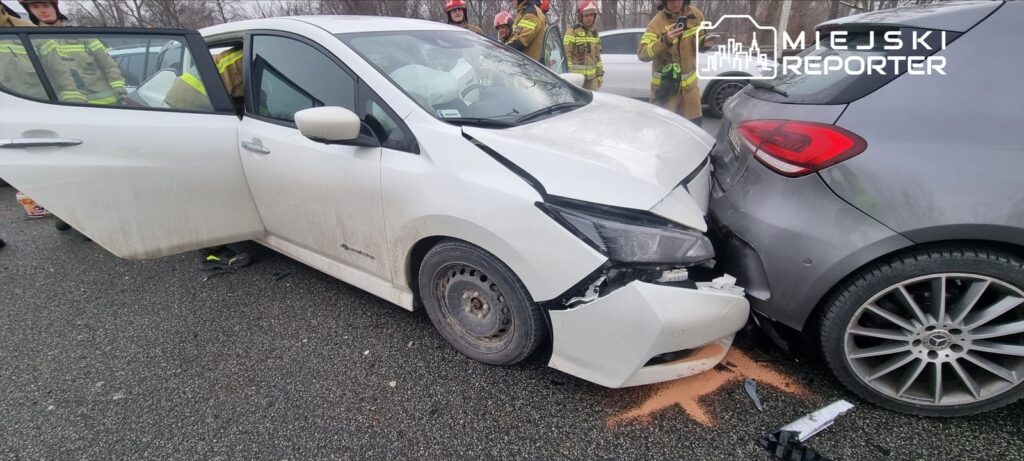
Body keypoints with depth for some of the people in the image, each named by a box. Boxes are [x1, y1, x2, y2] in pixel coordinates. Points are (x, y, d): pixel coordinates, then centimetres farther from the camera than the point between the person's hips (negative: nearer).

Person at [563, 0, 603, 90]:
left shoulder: (595, 33, 17)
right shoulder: (573, 31, -5)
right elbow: (566, 53, -10)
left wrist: (600, 73, 15)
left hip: (592, 76, 7)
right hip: (576, 75, -7)